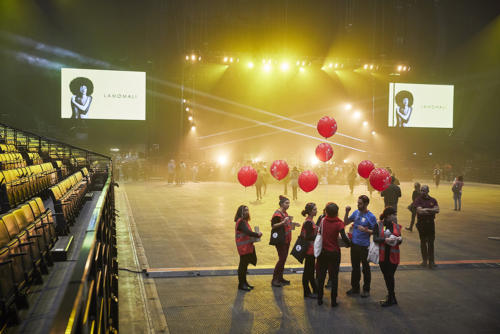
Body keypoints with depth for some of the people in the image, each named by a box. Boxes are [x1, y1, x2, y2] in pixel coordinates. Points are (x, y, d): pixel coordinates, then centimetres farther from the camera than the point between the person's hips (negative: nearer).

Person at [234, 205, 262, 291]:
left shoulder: (244, 221, 15)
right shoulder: (240, 222, -17)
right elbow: (248, 232, -28)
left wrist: (255, 236, 2)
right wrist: (257, 235, -16)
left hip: (248, 247, 10)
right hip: (243, 248, -10)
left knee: (245, 265, 17)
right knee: (243, 265, -2)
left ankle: (244, 282, 28)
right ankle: (241, 284, 7)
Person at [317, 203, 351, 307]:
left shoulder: (323, 220, -3)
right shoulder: (339, 223, -13)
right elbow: (344, 237, -19)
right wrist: (349, 243, -4)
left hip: (323, 251, 3)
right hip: (334, 252, -3)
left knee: (321, 276, 13)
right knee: (334, 276, 7)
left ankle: (320, 299, 17)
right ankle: (333, 301, 8)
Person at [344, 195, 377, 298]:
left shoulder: (371, 217, -12)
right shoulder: (356, 212, 3)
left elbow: (375, 232, -11)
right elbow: (346, 222, 11)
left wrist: (365, 230, -27)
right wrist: (347, 212, -3)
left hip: (364, 246, -5)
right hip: (354, 244, 5)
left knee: (365, 268, 6)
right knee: (355, 267, 15)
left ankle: (366, 290, 19)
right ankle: (355, 288, 28)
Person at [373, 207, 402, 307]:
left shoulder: (396, 226, 6)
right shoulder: (378, 225, -2)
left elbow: (399, 241, 10)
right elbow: (375, 239, -10)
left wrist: (399, 239, -12)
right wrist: (385, 240, -25)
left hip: (393, 255, 0)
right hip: (382, 255, 0)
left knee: (390, 276, -4)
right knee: (386, 276, 10)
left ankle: (390, 299, 7)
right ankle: (392, 298, 26)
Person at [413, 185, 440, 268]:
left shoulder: (433, 200, 7)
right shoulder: (418, 200, -2)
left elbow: (437, 210, -6)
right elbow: (420, 210, -15)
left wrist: (426, 209, -16)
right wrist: (432, 210, -12)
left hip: (430, 222, 2)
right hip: (421, 223, -2)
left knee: (431, 242, 0)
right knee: (423, 242, 7)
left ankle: (431, 261, 2)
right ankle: (424, 260, 17)